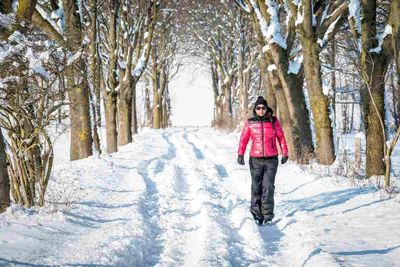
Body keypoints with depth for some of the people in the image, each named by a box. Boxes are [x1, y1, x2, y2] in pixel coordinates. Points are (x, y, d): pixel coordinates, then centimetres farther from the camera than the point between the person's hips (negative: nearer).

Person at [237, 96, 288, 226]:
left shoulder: (273, 121, 2)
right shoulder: (250, 123, 3)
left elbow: (281, 137, 9)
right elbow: (244, 139, 0)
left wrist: (285, 153, 8)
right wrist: (241, 154, -12)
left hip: (271, 160, -1)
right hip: (255, 160, 1)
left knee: (268, 187, -10)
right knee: (256, 187, 4)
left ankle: (267, 215, -4)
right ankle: (256, 214, 15)